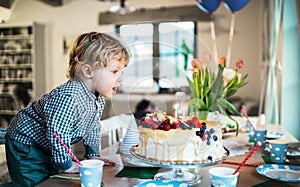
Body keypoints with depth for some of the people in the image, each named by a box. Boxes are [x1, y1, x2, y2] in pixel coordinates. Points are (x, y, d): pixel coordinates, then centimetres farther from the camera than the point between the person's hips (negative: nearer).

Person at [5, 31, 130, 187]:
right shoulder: (69, 97, -39)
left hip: (48, 148, 8)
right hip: (24, 144, -8)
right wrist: (66, 164, -26)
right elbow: (57, 132, -39)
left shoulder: (99, 99, -8)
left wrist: (93, 154, 9)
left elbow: (92, 126, 8)